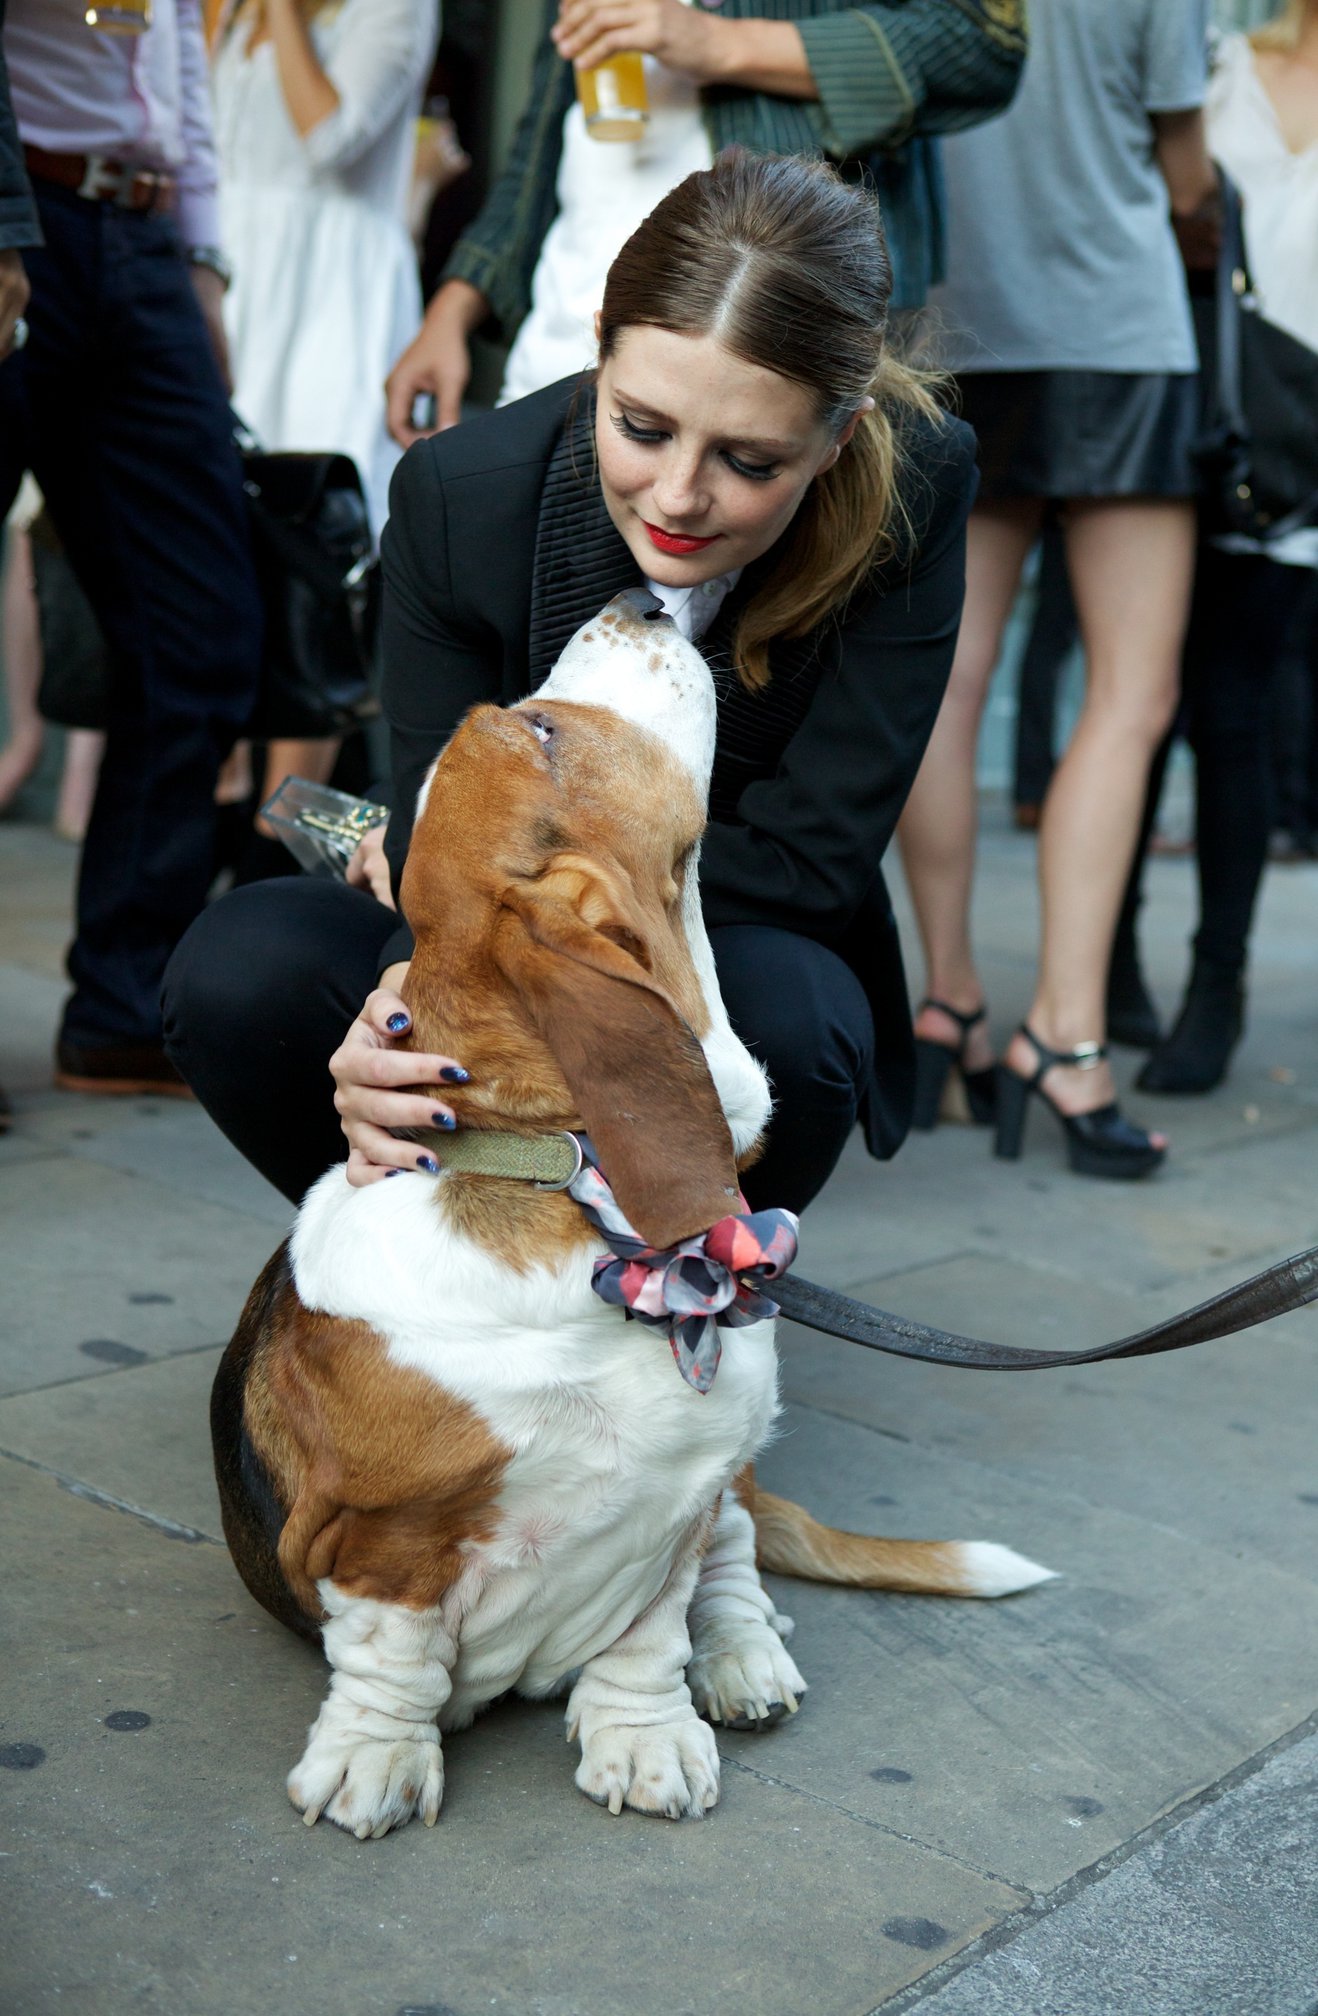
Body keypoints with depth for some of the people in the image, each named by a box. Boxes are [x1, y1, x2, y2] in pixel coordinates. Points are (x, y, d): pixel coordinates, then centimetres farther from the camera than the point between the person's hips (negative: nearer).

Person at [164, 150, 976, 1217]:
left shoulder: (915, 485, -21)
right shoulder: (463, 490, -18)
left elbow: (807, 859, -20)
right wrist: (412, 1007, -41)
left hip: (751, 956, -1)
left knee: (773, 1011, -37)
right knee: (239, 965, -27)